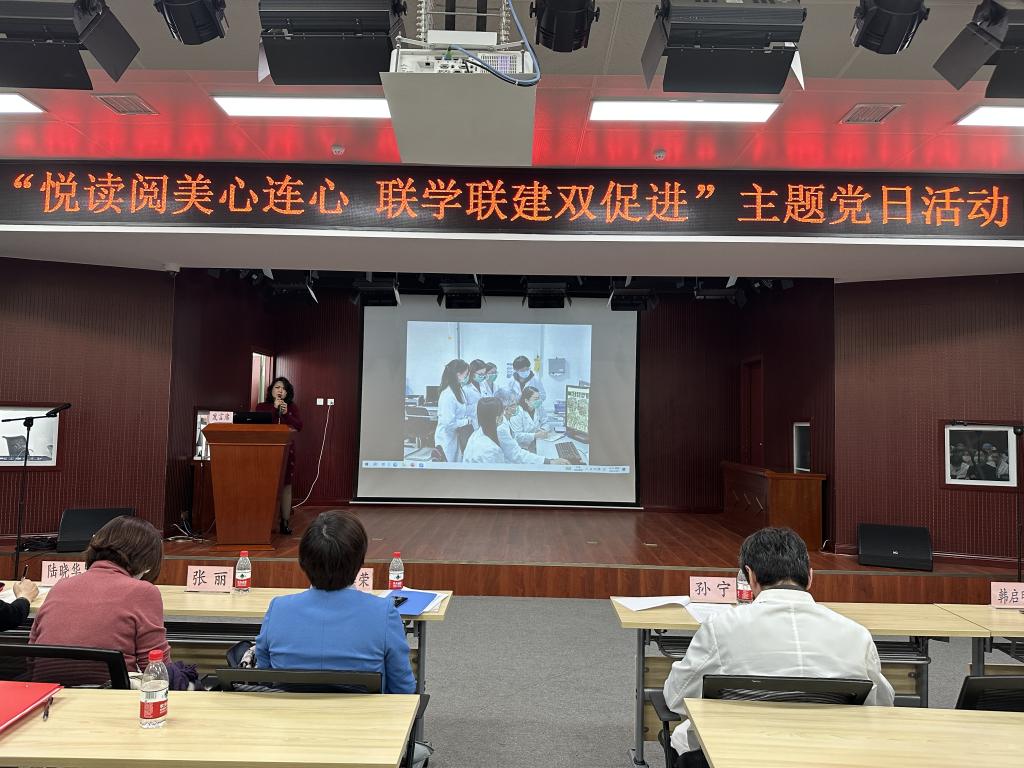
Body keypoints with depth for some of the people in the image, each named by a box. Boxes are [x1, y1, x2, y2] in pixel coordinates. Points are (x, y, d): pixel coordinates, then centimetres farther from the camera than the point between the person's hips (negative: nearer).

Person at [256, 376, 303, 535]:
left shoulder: (292, 407, 11)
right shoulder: (262, 407, 8)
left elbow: (299, 427, -1)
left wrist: (286, 414, -11)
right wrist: (274, 409, -11)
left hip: (286, 450, 1)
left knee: (286, 485, 1)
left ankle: (285, 522, 4)